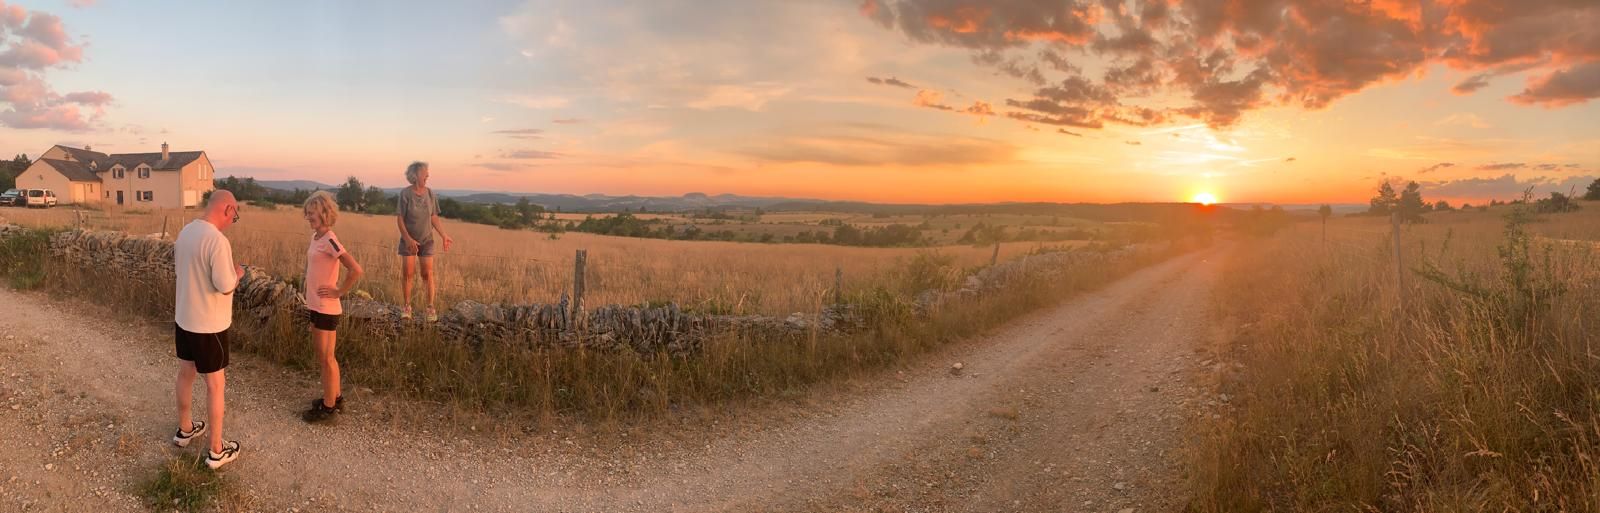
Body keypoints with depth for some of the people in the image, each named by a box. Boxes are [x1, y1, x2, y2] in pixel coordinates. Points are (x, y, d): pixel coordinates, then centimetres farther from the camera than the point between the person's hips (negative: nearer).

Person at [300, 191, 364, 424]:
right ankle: (335, 398, 31)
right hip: (316, 306, 9)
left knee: (326, 358, 2)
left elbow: (355, 270, -28)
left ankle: (328, 408, 13)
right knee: (324, 355, 18)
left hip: (326, 308, -9)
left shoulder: (329, 240, -20)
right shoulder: (316, 237, 7)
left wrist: (340, 291, -18)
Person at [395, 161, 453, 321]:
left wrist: (444, 236, -2)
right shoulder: (405, 193, -11)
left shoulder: (430, 194, -1)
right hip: (409, 240, -2)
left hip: (426, 240, 2)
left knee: (428, 274, 0)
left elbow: (434, 218, 4)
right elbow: (399, 219, -10)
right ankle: (407, 306, 15)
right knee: (407, 273, 2)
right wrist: (408, 239, -19)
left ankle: (431, 307, 6)